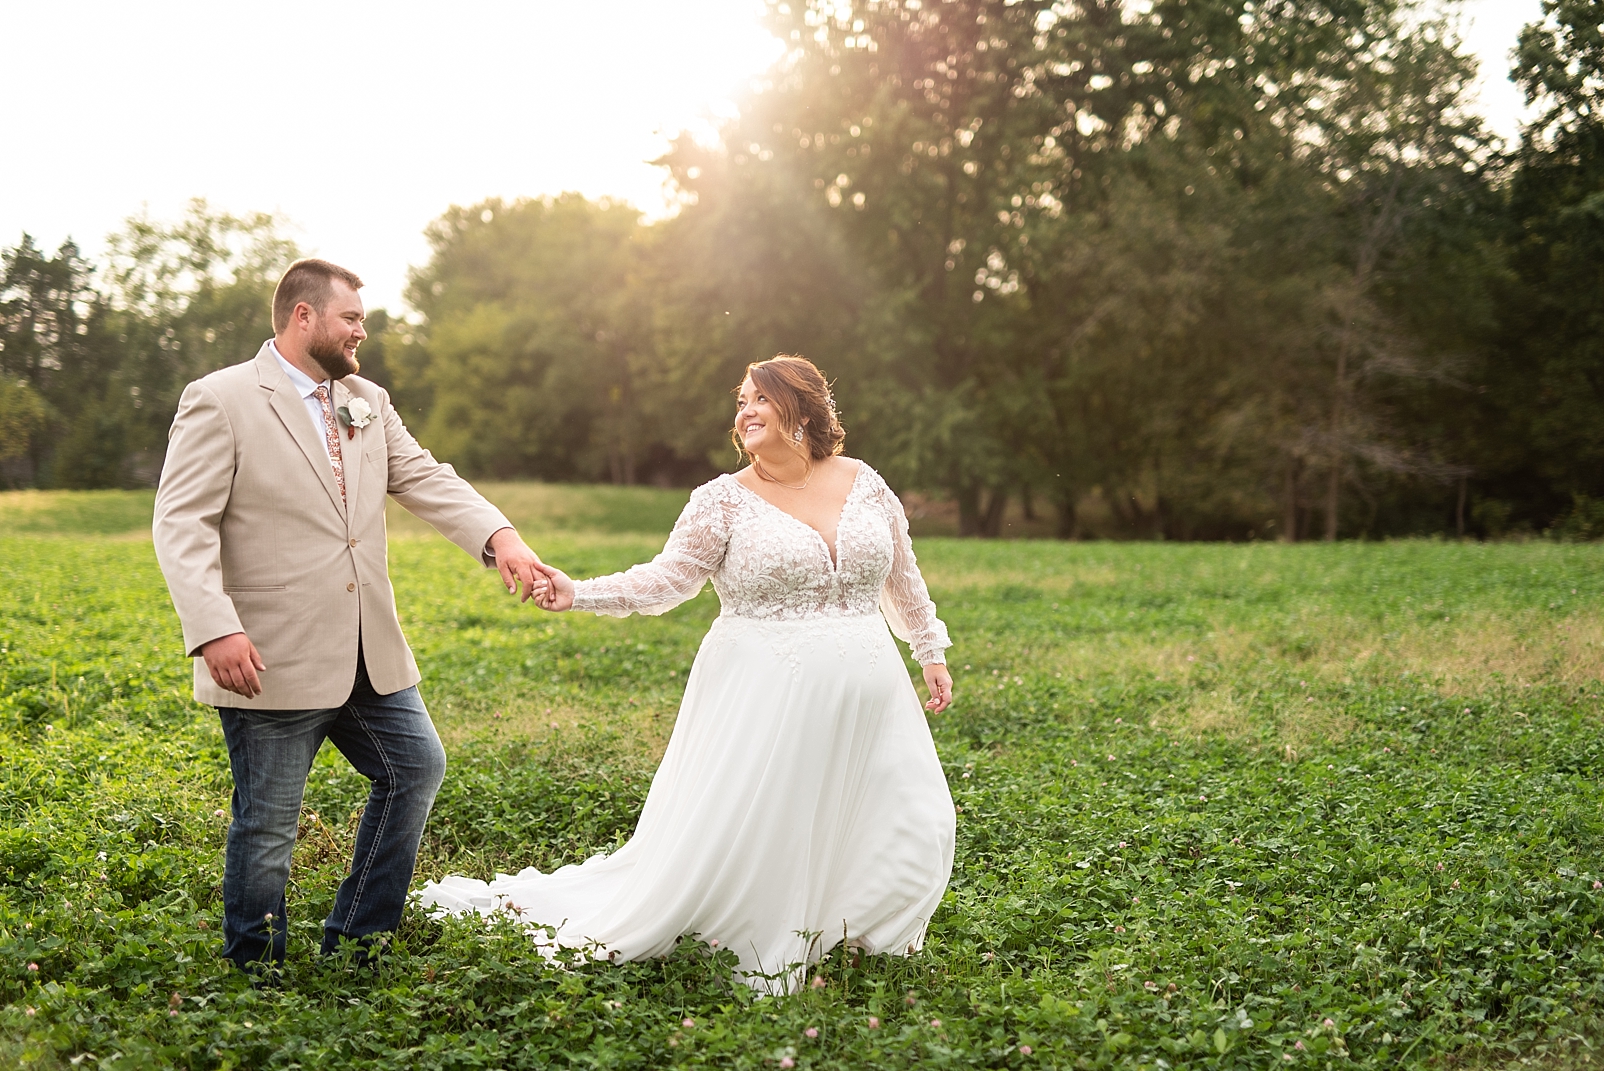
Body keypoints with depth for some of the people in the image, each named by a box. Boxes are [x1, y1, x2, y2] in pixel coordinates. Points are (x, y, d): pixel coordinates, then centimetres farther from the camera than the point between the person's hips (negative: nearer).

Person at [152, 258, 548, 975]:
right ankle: (256, 969, 23)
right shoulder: (220, 401, -8)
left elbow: (424, 479, 5)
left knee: (416, 767, 12)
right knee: (268, 823, 2)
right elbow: (180, 523, -14)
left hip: (368, 653, 7)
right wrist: (215, 630, -26)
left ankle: (355, 940, 27)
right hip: (271, 661, -7)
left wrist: (499, 537, -13)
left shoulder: (368, 403, 14)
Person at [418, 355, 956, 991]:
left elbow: (902, 577, 17)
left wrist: (931, 652, 20)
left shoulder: (864, 484, 6)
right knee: (731, 832, -5)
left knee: (910, 826, 3)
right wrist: (579, 594, -19)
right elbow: (666, 580, -6)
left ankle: (834, 938, 24)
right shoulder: (724, 501, -3)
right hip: (766, 697, -4)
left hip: (864, 698, 4)